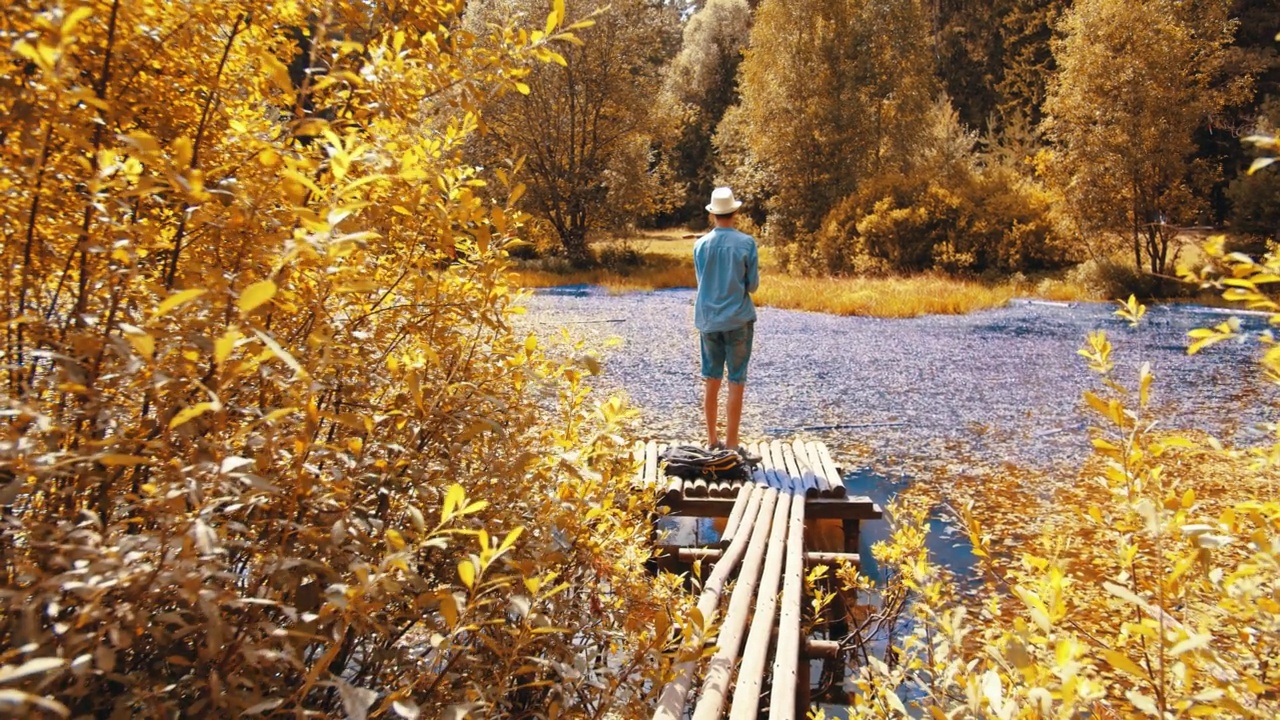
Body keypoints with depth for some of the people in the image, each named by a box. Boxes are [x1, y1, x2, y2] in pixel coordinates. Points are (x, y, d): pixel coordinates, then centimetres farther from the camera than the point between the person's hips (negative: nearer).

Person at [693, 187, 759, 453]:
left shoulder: (701, 244, -1)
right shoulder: (746, 243, -8)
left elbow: (701, 281, 9)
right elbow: (753, 284, -4)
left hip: (708, 319, 3)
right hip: (738, 319, -3)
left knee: (711, 381, 13)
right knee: (736, 383, 3)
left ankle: (712, 440, 20)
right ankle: (731, 444, 5)